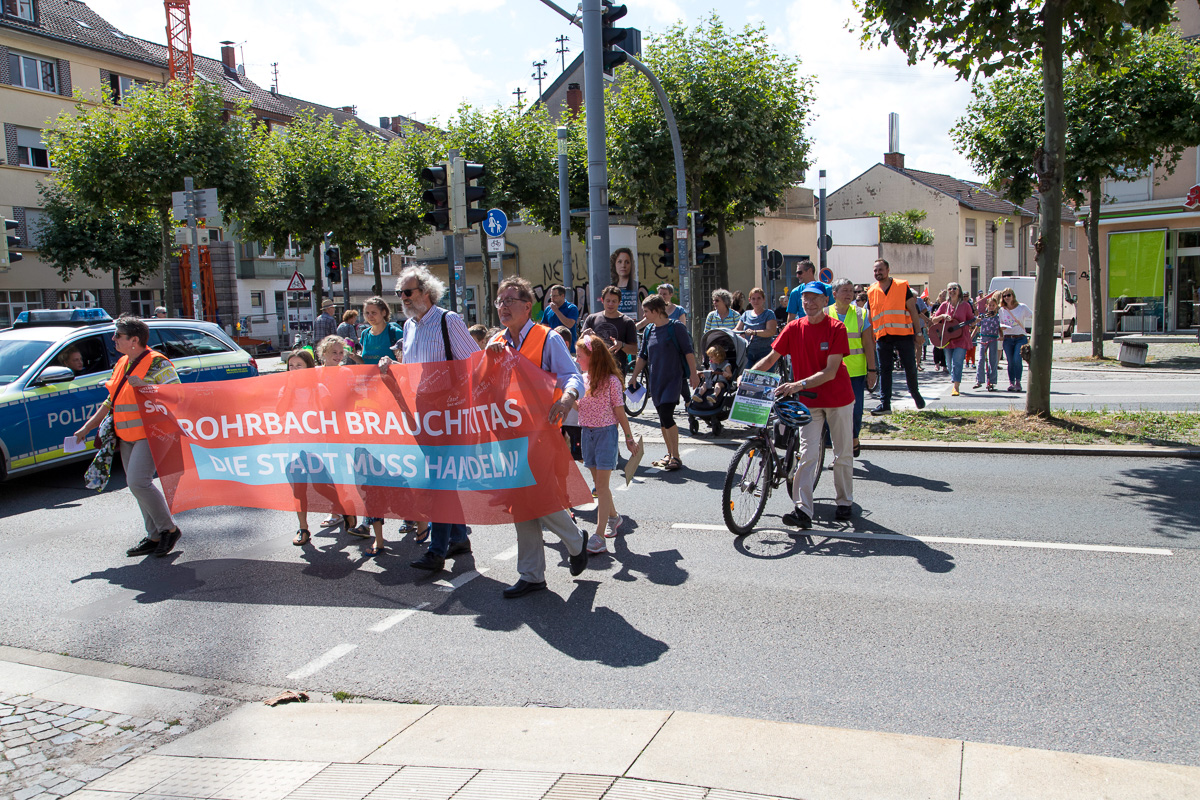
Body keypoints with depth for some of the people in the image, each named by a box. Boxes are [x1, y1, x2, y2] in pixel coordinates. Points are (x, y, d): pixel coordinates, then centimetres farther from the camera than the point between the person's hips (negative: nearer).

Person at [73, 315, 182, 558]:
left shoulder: (157, 364, -11)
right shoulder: (122, 365, 16)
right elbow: (111, 401, 24)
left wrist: (144, 385, -28)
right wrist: (87, 427, 22)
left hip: (148, 434, -9)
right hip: (126, 436, 9)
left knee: (138, 482, -18)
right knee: (135, 485, 9)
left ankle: (169, 529, -2)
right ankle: (155, 536, 17)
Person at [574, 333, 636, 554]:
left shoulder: (611, 380, -11)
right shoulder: (583, 379, 7)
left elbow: (620, 412, -7)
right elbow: (577, 405, 11)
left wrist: (629, 439, -3)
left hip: (606, 432, -6)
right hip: (587, 433, 6)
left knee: (602, 484, -9)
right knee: (598, 482, 14)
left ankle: (599, 536, -11)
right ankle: (613, 517, 36)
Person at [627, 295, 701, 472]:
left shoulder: (676, 327, -7)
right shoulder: (649, 330, 10)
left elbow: (688, 351, -7)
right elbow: (642, 356, 17)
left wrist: (693, 374, -11)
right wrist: (634, 376, 14)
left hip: (673, 379, -6)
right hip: (655, 380, 6)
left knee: (666, 416, -15)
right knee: (663, 418, 9)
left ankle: (676, 457, -8)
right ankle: (669, 454, 20)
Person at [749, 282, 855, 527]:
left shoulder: (836, 328, -14)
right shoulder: (794, 328, -3)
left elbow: (831, 371, -22)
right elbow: (771, 358, -2)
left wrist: (799, 384, -33)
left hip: (838, 399, -2)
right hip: (809, 400, 2)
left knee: (843, 454, 10)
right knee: (807, 454, -8)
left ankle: (845, 503, 27)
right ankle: (803, 511, -12)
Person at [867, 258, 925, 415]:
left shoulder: (902, 286, 3)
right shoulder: (871, 291, 10)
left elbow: (912, 309, 4)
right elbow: (870, 317, 15)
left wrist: (918, 331, 0)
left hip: (904, 334, -2)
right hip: (883, 337, 2)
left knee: (910, 367, 2)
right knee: (884, 370, -1)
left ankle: (915, 392, 28)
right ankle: (884, 403, 0)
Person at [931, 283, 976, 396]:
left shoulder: (965, 305, 2)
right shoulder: (944, 305, 8)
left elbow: (972, 320, 6)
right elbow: (934, 320, 8)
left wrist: (977, 321, -16)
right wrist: (942, 316, -10)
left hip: (961, 338, -3)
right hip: (947, 338, 3)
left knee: (957, 362, -14)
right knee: (950, 363, 9)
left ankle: (956, 387, -15)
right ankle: (954, 383, 27)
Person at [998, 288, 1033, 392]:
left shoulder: (1022, 307, 1)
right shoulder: (1002, 310, 9)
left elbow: (1033, 318, 5)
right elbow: (1000, 323, 17)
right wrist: (1001, 327, -7)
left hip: (1020, 338, -3)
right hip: (1008, 339, 3)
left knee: (1017, 359, -18)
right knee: (1010, 361, -1)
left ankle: (1018, 382, -9)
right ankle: (1011, 383, 9)